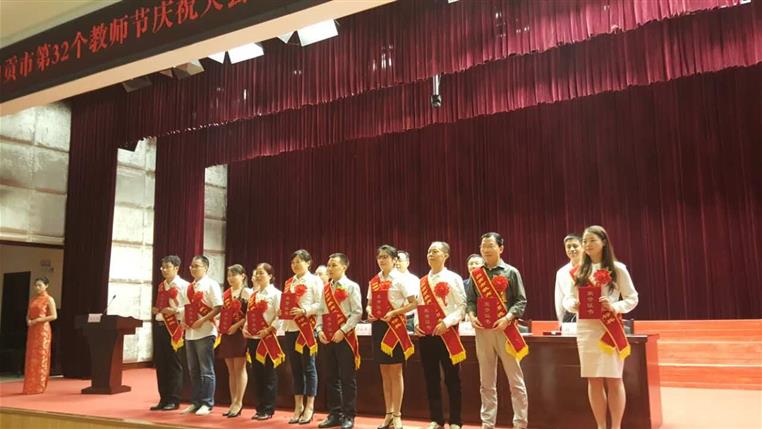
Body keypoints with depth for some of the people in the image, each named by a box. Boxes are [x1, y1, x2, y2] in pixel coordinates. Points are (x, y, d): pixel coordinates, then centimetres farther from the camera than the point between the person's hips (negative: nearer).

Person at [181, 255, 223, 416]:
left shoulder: (211, 284, -7)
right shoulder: (189, 287, 15)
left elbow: (218, 307, -13)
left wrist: (202, 320, -19)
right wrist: (184, 321, 4)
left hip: (205, 332, -7)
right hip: (190, 333, 7)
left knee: (206, 370, -2)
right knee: (193, 370, 12)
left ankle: (207, 404, 5)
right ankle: (195, 402, 21)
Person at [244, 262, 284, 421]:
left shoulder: (275, 293, -7)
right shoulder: (253, 294, 15)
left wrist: (269, 329, -19)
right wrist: (245, 327, 4)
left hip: (267, 338, -7)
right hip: (253, 338, 7)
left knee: (269, 375, -1)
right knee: (257, 373, 10)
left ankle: (268, 409, 6)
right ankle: (260, 408, 19)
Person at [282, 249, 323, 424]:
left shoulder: (315, 280, -1)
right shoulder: (288, 282, 17)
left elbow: (320, 304, -9)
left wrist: (304, 310, -22)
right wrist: (281, 312, -1)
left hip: (306, 328, -6)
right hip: (290, 328, 6)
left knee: (308, 367, -1)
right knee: (295, 368, 9)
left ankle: (309, 407, 5)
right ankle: (298, 406, 17)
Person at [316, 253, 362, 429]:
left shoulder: (352, 287, -4)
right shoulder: (325, 288, 14)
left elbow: (357, 312, -10)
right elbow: (322, 311, 13)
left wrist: (342, 330, -16)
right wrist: (319, 330, -2)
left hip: (345, 337, -6)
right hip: (328, 338, 6)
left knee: (347, 378, -1)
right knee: (331, 377, 10)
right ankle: (334, 414, 19)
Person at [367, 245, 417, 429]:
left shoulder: (400, 279, -6)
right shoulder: (373, 281, 11)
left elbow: (414, 303, -10)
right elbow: (370, 303, 18)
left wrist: (394, 312, -20)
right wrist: (369, 311, -4)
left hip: (395, 326, -6)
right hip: (378, 326, 6)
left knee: (395, 372, 0)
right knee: (384, 373, 10)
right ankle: (388, 414, 19)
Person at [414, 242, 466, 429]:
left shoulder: (453, 278, -2)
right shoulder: (422, 282, 12)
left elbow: (462, 306, -8)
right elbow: (419, 306, 15)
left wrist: (446, 322, -19)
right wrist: (417, 324, -2)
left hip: (446, 333, -5)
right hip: (426, 334, 5)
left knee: (452, 378, 2)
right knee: (431, 378, 9)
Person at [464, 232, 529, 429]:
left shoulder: (511, 272, 1)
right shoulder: (475, 274, 9)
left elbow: (521, 301, -2)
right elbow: (470, 300, 11)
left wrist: (508, 318, -16)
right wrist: (472, 316, -8)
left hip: (505, 330, -3)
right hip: (482, 331, 3)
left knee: (515, 380, 1)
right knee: (486, 381, 10)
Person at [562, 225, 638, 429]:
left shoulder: (617, 269, 1)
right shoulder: (578, 271, 9)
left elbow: (632, 298, 0)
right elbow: (567, 298, 8)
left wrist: (615, 307, -18)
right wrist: (574, 304, -15)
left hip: (610, 328, -3)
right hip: (586, 330, 3)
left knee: (614, 379, 0)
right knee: (593, 380, 7)